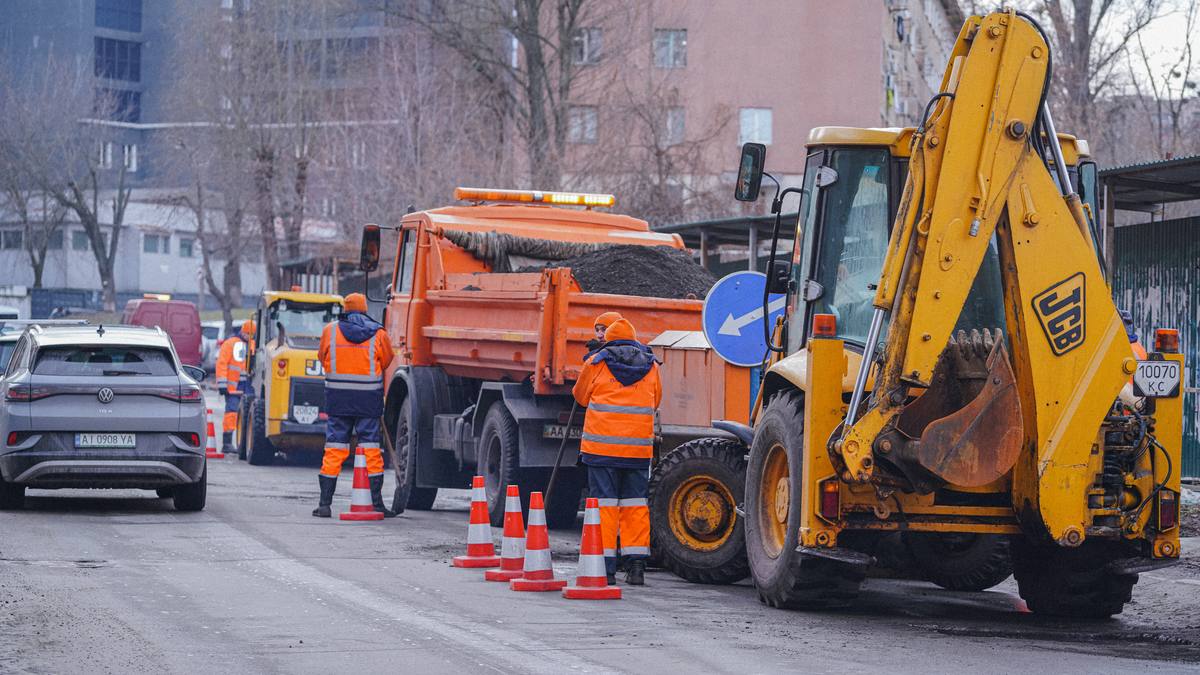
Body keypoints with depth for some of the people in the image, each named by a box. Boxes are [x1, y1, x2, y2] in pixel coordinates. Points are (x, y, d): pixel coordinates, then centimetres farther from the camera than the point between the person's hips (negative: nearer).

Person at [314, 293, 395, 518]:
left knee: (334, 450, 4)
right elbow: (386, 362, 12)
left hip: (337, 398, 1)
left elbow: (322, 358, 14)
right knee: (371, 449, 3)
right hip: (369, 398, -1)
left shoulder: (331, 330, 1)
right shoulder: (378, 334, -1)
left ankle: (325, 503, 3)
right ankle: (377, 503, 2)